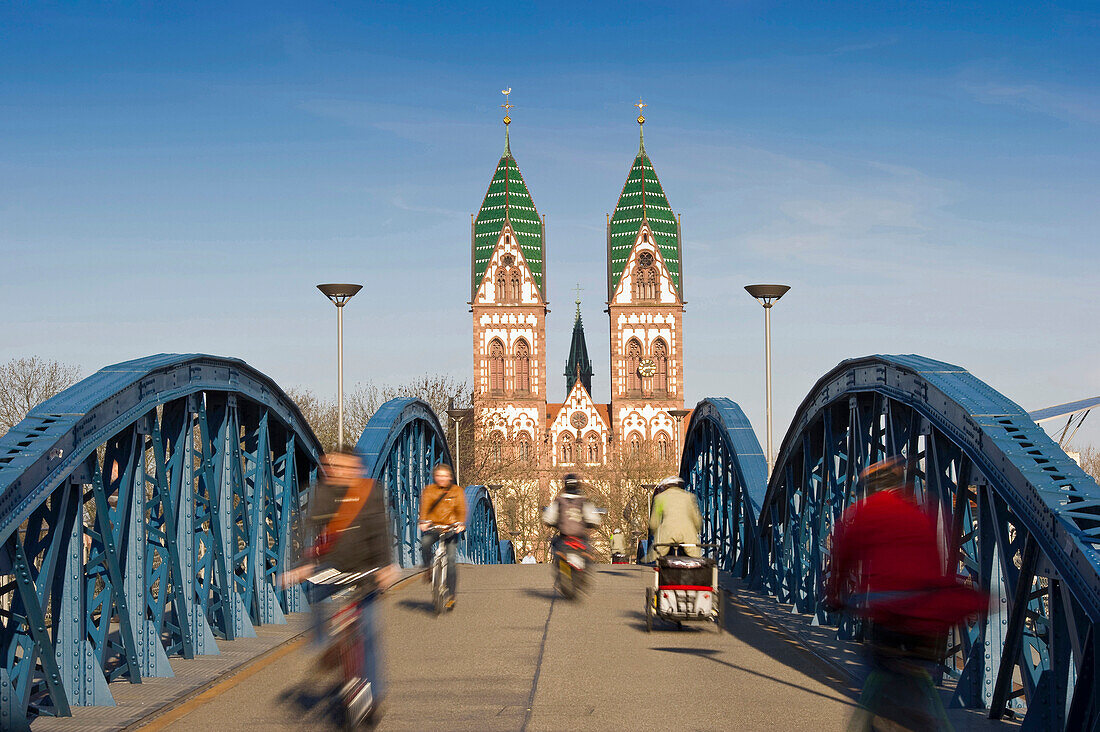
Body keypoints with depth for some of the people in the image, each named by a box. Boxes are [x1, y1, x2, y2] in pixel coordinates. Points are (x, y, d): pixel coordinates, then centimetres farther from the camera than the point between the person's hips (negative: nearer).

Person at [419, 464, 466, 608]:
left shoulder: (457, 491, 10)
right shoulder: (428, 490, 9)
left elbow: (461, 509, 0)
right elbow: (425, 506, -5)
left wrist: (461, 524, -19)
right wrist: (424, 521, -24)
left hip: (451, 528, 0)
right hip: (433, 527, 0)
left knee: (450, 559, -11)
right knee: (425, 542, -34)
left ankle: (451, 595, -3)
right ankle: (428, 568, -7)